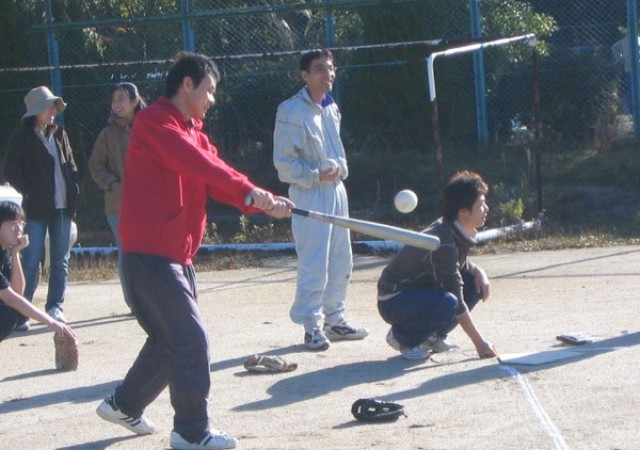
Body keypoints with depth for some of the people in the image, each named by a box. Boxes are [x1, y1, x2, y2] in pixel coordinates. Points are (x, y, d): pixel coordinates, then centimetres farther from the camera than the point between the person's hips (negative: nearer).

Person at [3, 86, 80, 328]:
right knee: (31, 261, -8)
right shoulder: (21, 138, -3)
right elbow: (11, 172, -3)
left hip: (63, 206, 5)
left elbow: (71, 165, 18)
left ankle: (55, 307, 15)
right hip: (37, 209, -5)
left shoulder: (59, 134, 12)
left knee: (61, 261, 7)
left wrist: (74, 189, 4)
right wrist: (29, 193, -11)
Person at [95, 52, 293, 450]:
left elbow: (220, 184, 6)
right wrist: (249, 189, -30)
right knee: (191, 337, -12)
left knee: (170, 338, 18)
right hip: (149, 252, -10)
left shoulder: (193, 133, 17)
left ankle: (125, 405, 35)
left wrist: (266, 204, -10)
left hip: (178, 255, 10)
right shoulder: (155, 122, -11)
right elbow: (199, 164, -26)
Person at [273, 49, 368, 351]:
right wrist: (315, 176, -23)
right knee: (314, 264, -11)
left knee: (341, 261, 13)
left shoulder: (332, 109, 13)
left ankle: (334, 319, 25)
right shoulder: (292, 112, -13)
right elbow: (284, 162, -14)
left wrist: (339, 167, 2)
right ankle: (312, 326, -4)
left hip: (336, 190, 8)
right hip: (308, 195, -8)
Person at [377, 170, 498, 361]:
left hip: (422, 291, 10)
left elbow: (462, 264, 20)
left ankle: (432, 336, 6)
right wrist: (479, 342, -22)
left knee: (476, 285, -3)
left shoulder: (458, 233, -2)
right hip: (394, 301, -9)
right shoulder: (443, 244, -28)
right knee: (447, 303, -36)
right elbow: (457, 302, -26)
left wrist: (478, 271, -5)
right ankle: (403, 336, -9)